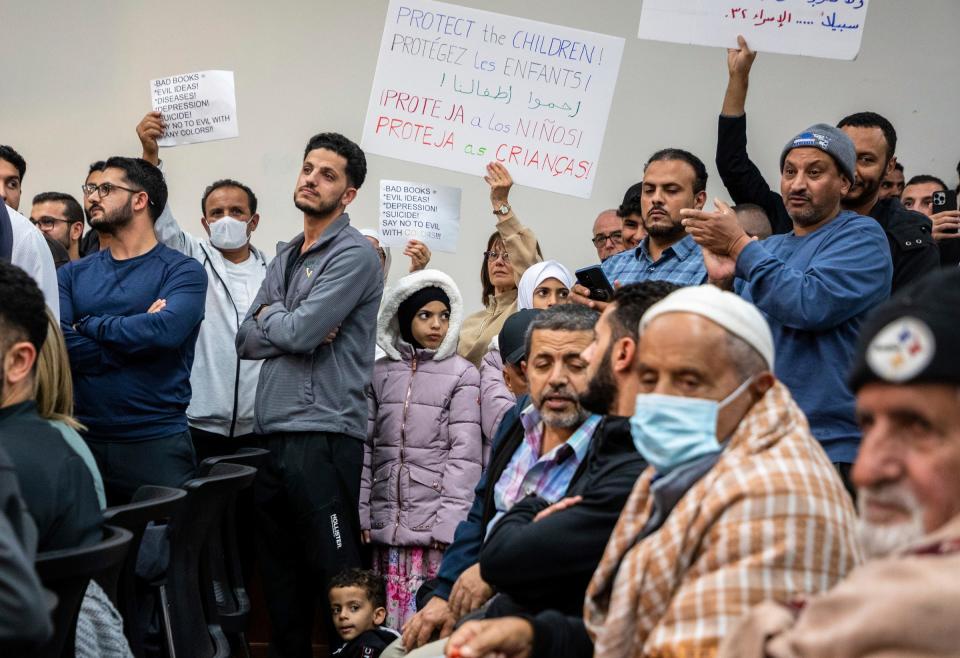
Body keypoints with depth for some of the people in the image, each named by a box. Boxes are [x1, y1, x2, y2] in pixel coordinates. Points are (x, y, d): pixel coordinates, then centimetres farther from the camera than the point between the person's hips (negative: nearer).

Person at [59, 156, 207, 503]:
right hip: (83, 439, 3)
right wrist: (137, 335, -12)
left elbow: (167, 330, -20)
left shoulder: (182, 271, 0)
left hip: (157, 444, -3)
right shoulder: (72, 274, 10)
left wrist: (89, 325, -7)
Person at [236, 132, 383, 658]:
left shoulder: (353, 254, -6)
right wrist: (285, 323, -6)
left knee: (335, 571, -4)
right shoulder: (285, 257, 19)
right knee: (278, 567, 12)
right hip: (271, 431, 8)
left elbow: (299, 332, -16)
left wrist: (269, 315, 4)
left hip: (322, 433, -8)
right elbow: (246, 341, 11)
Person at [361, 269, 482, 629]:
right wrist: (361, 512, 5)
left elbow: (465, 453, -5)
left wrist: (450, 523, -10)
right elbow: (366, 445, 12)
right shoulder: (380, 373, 11)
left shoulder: (462, 374, 0)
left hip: (434, 518, -3)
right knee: (391, 621, 4)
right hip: (387, 520, 3)